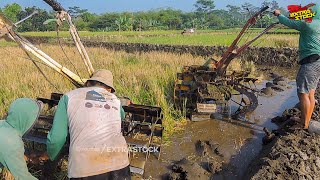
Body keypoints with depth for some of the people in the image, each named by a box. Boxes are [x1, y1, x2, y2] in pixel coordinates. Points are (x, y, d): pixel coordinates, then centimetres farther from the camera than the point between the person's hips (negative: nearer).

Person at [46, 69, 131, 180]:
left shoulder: (69, 97, 12)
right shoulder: (115, 100, 19)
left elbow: (56, 138, 7)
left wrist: (52, 158, 28)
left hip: (85, 169, -2)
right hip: (118, 165, 3)